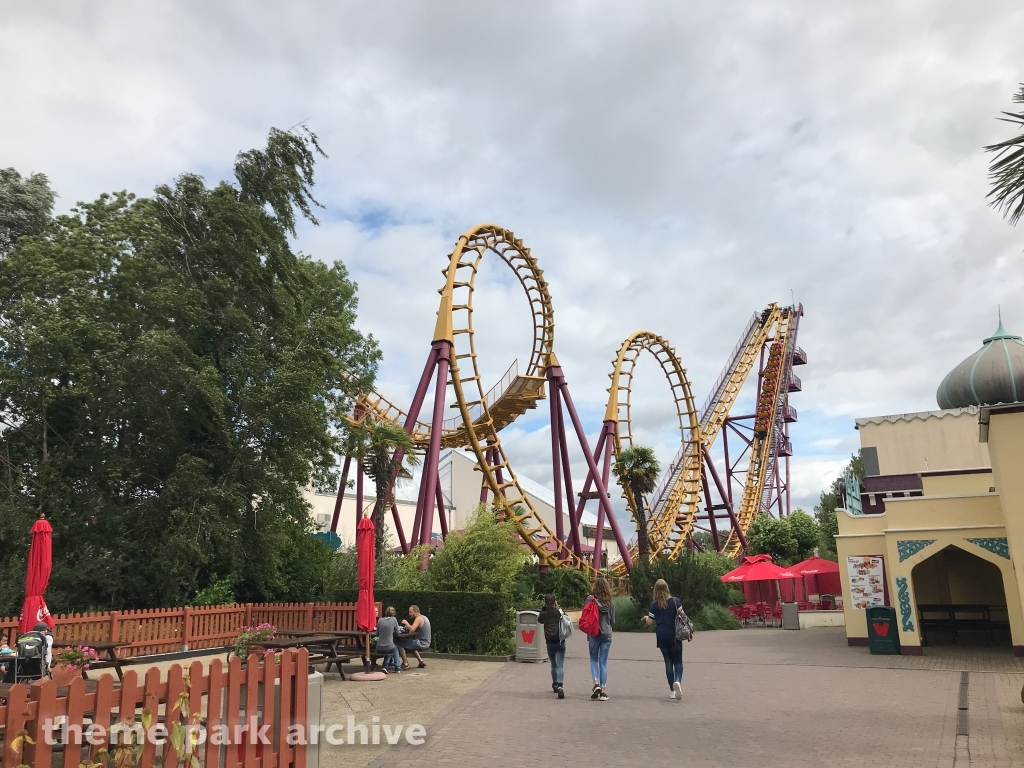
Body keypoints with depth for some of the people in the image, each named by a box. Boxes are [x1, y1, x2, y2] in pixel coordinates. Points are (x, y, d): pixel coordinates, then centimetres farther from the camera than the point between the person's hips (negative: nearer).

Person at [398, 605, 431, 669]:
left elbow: (412, 629, -27)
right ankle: (421, 661, 26)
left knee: (400, 644, -7)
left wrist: (406, 622, -11)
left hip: (422, 643, -10)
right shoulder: (424, 617, 16)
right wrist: (407, 626, 1)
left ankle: (405, 664, -3)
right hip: (426, 643, 10)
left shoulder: (418, 618, -14)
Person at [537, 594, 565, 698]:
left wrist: (543, 608, 11)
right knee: (560, 666, -6)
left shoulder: (544, 613, -3)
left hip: (550, 643, 1)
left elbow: (539, 619, 19)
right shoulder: (559, 612, -4)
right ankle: (559, 686, -25)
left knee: (553, 665, 21)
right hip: (560, 642, -1)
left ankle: (555, 684, 32)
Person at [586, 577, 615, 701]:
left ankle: (596, 684, -6)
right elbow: (613, 621, 5)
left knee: (594, 659, 13)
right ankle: (603, 691, 6)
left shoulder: (590, 599, -9)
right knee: (603, 662, 8)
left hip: (594, 634, -2)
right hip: (607, 634, 2)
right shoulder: (611, 601, -2)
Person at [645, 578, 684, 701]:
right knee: (678, 661, 6)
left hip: (662, 638, 1)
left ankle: (672, 690, 12)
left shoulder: (654, 605, -1)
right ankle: (677, 681, -22)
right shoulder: (675, 601, -4)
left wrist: (646, 617, 23)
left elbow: (650, 622, 2)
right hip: (674, 636, -1)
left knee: (668, 662, 11)